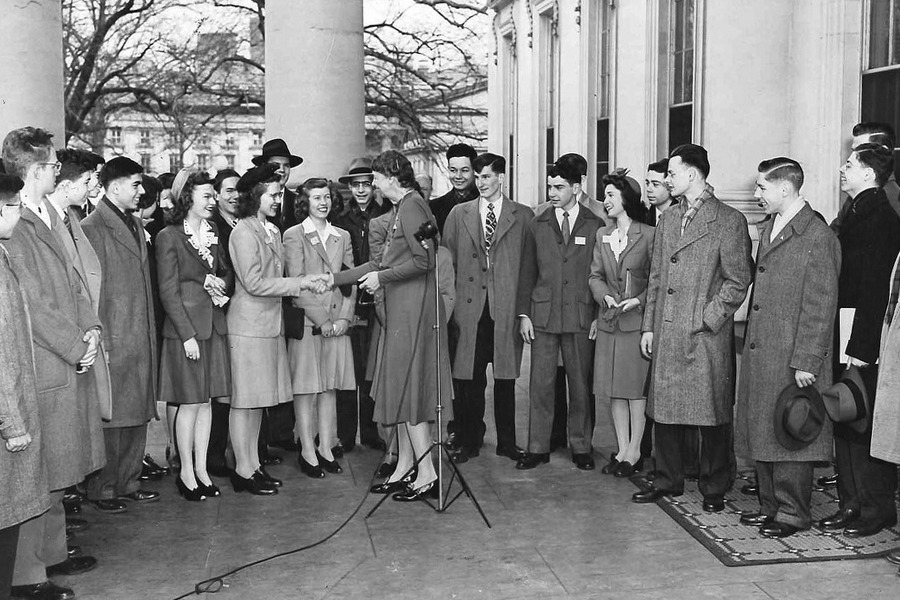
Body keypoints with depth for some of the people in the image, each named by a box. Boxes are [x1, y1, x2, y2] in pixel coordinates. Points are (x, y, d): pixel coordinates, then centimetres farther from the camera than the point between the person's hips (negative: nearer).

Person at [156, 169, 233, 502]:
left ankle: (202, 468, 19)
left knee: (206, 400, 9)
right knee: (190, 402, 1)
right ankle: (186, 472, 13)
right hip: (185, 327, -6)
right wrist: (187, 335, -15)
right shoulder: (169, 237, -8)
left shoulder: (212, 233, 12)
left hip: (214, 325, 6)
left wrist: (221, 283, -3)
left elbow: (227, 272, 21)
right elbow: (169, 291, -10)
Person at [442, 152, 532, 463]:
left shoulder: (523, 216, 6)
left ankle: (507, 442, 18)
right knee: (469, 380, 3)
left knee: (506, 378, 6)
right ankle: (469, 441, 16)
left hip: (507, 309, -1)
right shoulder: (459, 214, 10)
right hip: (469, 308, 1)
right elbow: (446, 261, 9)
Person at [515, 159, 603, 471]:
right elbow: (526, 273, 10)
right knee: (540, 384, 2)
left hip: (581, 316, -1)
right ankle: (538, 448, 11)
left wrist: (599, 315, -2)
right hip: (543, 315, 2)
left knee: (580, 385, 5)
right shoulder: (536, 225, 9)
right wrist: (523, 314, 4)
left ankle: (581, 448, 17)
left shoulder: (595, 226, 3)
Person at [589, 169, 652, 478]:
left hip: (636, 321, -5)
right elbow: (595, 275, 11)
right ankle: (622, 450, 17)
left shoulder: (648, 235, -5)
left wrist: (638, 301, -16)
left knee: (636, 388, 0)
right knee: (614, 389, 8)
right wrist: (605, 296, -8)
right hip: (608, 322, 5)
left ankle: (634, 451, 10)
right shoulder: (602, 235, 12)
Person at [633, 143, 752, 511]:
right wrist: (648, 326, 10)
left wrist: (708, 318, -12)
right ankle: (668, 481, 24)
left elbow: (738, 281, -6)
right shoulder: (667, 221, 15)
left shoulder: (729, 221, -4)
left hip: (707, 335, -6)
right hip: (666, 335, 6)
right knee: (664, 409, 10)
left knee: (712, 416, 2)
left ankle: (714, 490, 15)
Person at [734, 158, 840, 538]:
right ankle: (770, 506, 27)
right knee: (761, 433, 14)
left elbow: (821, 307, -14)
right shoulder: (769, 229, 15)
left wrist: (807, 363, -16)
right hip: (759, 355, 8)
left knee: (790, 438, 1)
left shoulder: (818, 237, -12)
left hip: (792, 360, -8)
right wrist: (750, 341, 13)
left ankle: (792, 513, 14)